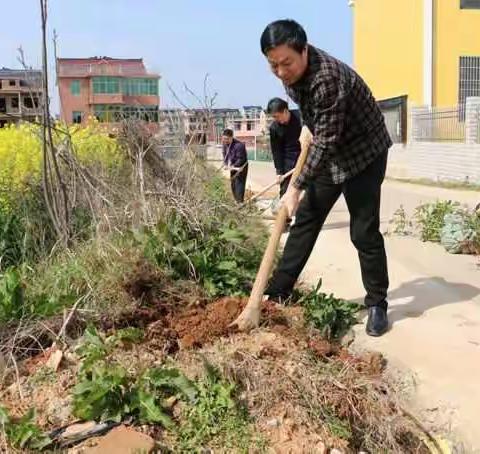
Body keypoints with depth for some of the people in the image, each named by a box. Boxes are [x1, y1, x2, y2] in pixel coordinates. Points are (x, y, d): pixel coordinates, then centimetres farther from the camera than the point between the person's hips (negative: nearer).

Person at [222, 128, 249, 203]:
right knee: (233, 185, 14)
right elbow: (225, 154, 9)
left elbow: (241, 159, -25)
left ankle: (240, 203, -9)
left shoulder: (239, 145, -27)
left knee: (239, 185, -12)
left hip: (240, 167, -8)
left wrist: (233, 166, -30)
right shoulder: (225, 144, -4)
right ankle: (236, 201, 27)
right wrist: (226, 163, -8)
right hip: (233, 167, 8)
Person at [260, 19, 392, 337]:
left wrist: (297, 187, -26)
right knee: (306, 219, 7)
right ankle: (277, 292, 14)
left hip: (363, 152, -8)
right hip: (329, 152, 8)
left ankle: (377, 304, 9)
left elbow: (326, 141, -30)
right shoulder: (291, 71, -6)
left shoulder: (327, 78, -33)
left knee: (364, 233, -7)